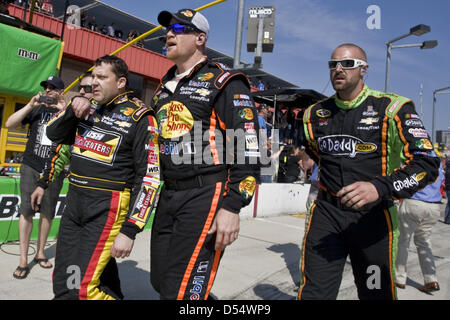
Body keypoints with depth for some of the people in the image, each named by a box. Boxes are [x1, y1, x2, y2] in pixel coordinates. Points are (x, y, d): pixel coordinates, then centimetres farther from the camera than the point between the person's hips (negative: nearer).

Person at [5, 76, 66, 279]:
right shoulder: (36, 109, 7)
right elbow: (9, 124, 0)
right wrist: (30, 105, -9)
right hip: (31, 167, 1)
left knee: (47, 212, 8)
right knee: (26, 211, -2)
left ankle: (40, 253, 24)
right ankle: (23, 260, 5)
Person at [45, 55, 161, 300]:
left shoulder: (139, 119, -9)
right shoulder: (90, 110, 11)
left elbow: (149, 178, -12)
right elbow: (53, 134, 17)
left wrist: (129, 231, -16)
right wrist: (72, 108, -2)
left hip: (107, 209, -7)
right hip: (74, 203, 7)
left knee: (79, 289, -12)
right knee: (61, 285, 13)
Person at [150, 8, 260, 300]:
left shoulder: (225, 83, -7)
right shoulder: (165, 86, 17)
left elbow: (247, 150, -14)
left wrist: (232, 207, -19)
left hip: (207, 195, -8)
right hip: (168, 194, 8)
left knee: (180, 291, -8)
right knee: (160, 282, 14)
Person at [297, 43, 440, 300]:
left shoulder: (392, 108, -6)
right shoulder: (315, 114, 8)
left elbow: (427, 163, -16)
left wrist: (380, 188, -29)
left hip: (372, 215, -2)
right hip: (326, 212, 3)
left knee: (376, 293, 13)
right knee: (313, 293, -2)